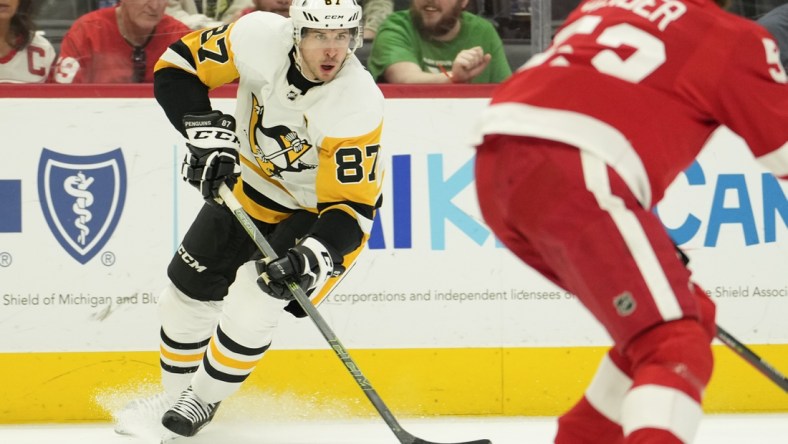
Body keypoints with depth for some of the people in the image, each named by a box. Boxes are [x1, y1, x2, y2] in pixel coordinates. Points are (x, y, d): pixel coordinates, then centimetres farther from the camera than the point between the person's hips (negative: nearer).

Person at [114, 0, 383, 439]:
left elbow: (350, 205, -31)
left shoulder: (358, 104, -34)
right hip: (252, 182, 5)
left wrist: (312, 259, -45)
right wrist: (208, 131, -26)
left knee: (254, 303, -18)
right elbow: (176, 68, -14)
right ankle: (173, 396, 33)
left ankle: (204, 399, 8)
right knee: (189, 291, 9)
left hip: (320, 208, -5)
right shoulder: (261, 37, -26)